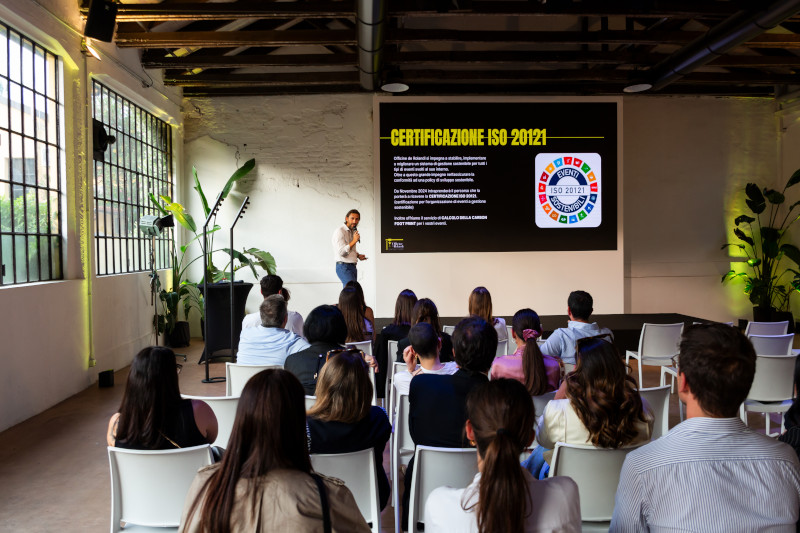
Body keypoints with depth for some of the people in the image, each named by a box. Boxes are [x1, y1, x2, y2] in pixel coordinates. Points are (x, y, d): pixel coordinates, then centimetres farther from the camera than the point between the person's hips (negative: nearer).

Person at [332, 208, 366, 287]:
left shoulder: (352, 231, 16)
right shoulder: (340, 231, -11)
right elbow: (342, 252, -19)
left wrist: (358, 255, 12)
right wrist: (354, 241, -23)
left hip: (352, 267, 9)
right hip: (344, 267, -9)